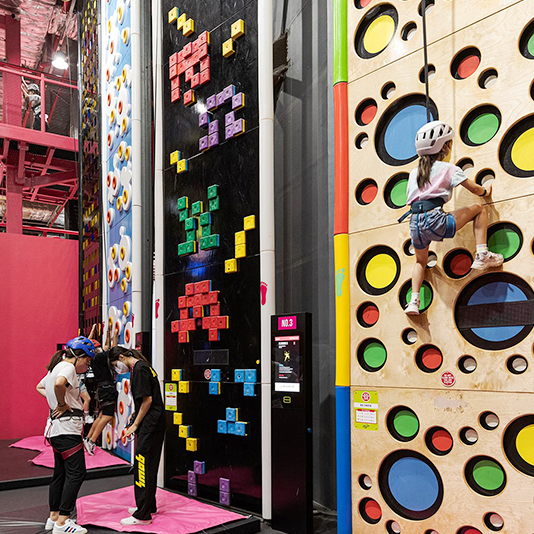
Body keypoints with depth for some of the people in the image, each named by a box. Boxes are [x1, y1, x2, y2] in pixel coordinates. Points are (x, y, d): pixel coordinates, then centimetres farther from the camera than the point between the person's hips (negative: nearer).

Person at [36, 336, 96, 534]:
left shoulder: (56, 367, 16)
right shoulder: (67, 367, -14)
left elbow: (40, 387, 32)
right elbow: (59, 384, -36)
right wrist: (62, 403, -20)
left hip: (56, 428, 11)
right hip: (67, 428, -10)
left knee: (61, 472, 16)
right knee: (76, 473, -7)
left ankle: (53, 517, 25)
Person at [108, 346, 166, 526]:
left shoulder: (140, 369, -15)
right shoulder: (142, 367, 15)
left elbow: (148, 399, -19)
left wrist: (135, 425, -12)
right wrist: (136, 413, 15)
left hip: (150, 427, -10)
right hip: (153, 425, 10)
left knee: (143, 469, -5)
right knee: (148, 467, 18)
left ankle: (143, 516, 1)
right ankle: (149, 506, 30)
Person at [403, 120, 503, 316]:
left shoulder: (414, 173, 21)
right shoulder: (448, 168, 8)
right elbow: (476, 190, 13)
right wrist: (486, 191, 35)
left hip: (415, 224, 5)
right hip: (435, 221, -5)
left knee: (421, 261, 31)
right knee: (479, 209, 14)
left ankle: (414, 301, 15)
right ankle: (482, 255, 7)